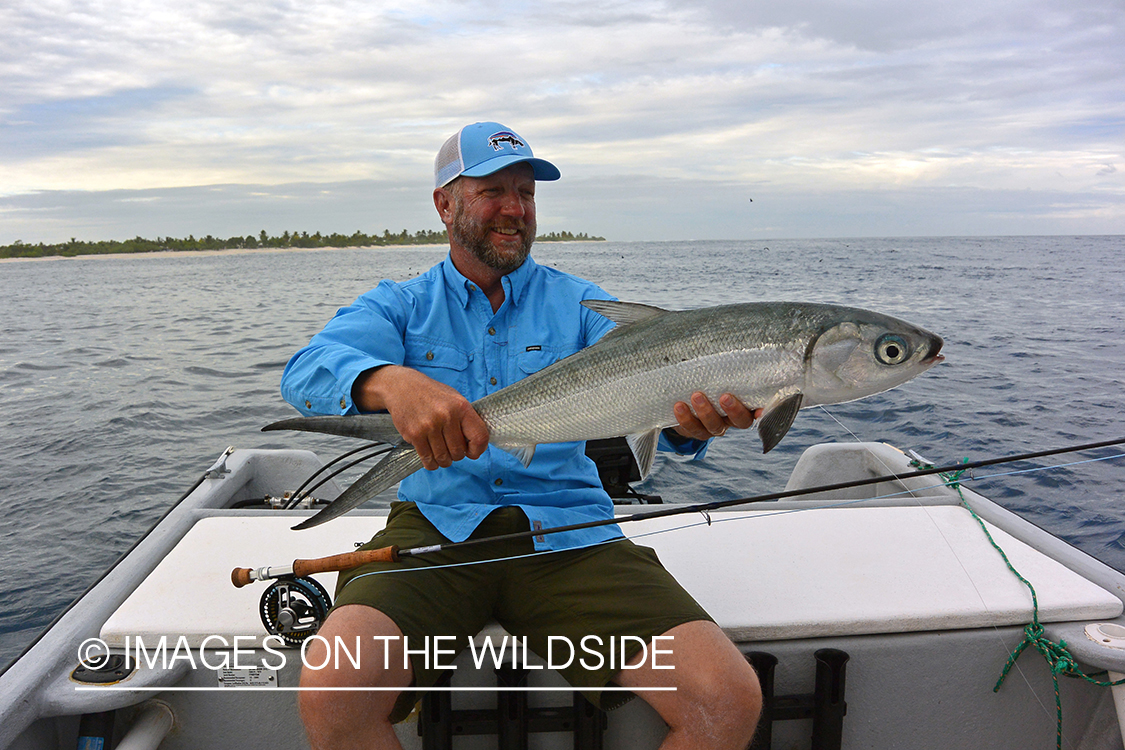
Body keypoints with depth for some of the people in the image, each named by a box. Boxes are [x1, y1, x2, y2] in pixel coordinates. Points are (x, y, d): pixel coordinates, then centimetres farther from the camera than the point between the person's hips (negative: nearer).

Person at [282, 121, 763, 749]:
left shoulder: (579, 303, 12)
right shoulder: (402, 305, 10)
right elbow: (307, 372, -9)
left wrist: (695, 413, -30)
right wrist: (392, 381, -33)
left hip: (568, 529, 1)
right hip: (437, 526, 0)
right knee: (331, 690, -29)